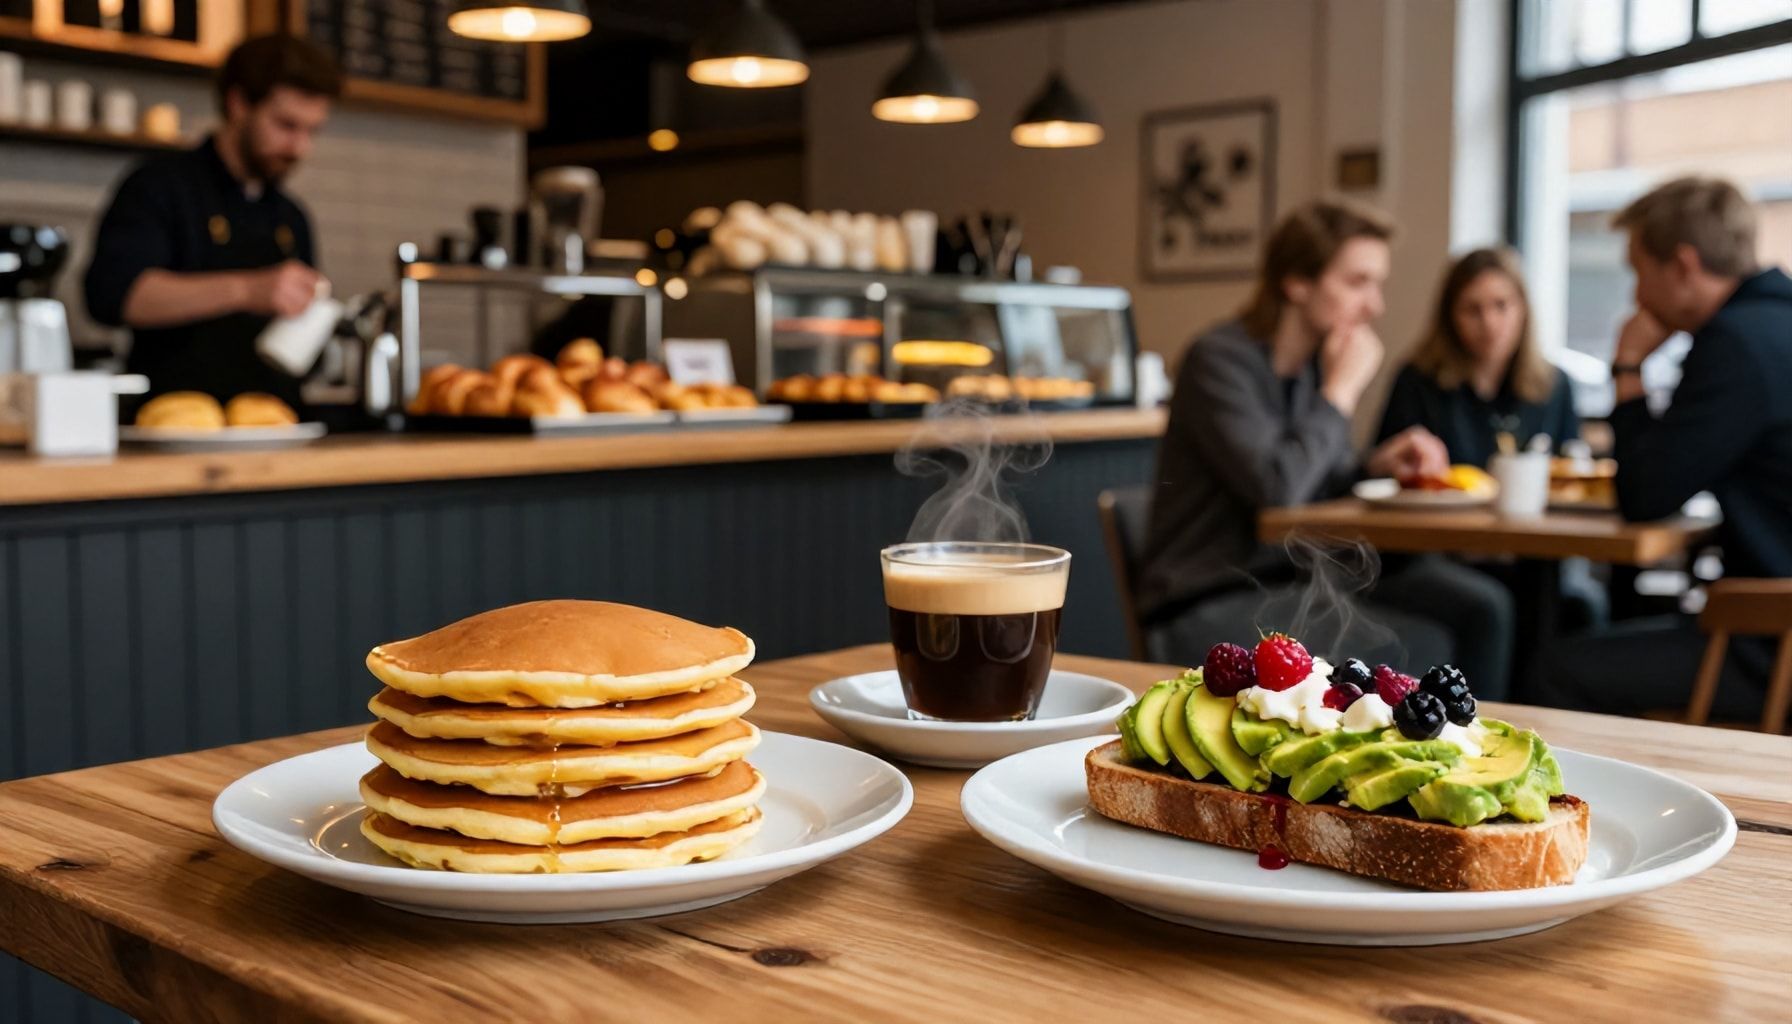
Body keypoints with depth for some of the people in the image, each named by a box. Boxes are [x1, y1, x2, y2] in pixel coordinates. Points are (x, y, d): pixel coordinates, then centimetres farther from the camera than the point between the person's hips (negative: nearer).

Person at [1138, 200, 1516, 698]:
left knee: (1482, 607, -7)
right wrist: (1343, 389, -16)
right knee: (1420, 651, -22)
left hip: (1300, 575, 8)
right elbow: (1276, 488, -27)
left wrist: (1378, 465, -3)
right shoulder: (1219, 359, -15)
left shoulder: (1317, 362, 7)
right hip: (1209, 606, -8)